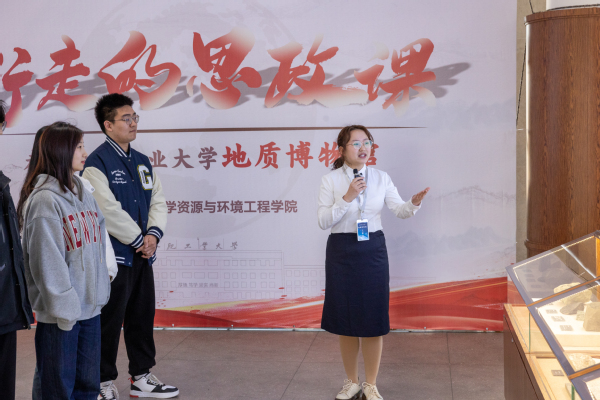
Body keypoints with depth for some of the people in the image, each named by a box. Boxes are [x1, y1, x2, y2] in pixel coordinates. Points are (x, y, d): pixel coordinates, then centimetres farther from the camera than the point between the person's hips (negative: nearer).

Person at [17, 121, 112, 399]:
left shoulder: (83, 194, 11)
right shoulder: (45, 200, -14)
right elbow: (47, 263, -17)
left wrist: (100, 291, 10)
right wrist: (65, 309, -17)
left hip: (90, 306, 8)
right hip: (60, 314, -8)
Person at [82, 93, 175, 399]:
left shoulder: (142, 162, 12)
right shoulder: (97, 163, -12)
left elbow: (158, 201, 10)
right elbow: (108, 211, -19)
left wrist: (153, 234, -7)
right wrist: (138, 239, -12)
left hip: (142, 255, 8)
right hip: (115, 256, -7)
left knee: (142, 318, 15)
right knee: (109, 322, 2)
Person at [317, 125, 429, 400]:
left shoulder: (380, 178, 4)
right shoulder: (330, 180, -2)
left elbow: (398, 209, -3)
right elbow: (323, 221, -9)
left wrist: (414, 203, -23)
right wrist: (347, 197, -19)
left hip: (373, 250, 1)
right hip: (341, 251, -1)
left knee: (374, 317, 3)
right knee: (345, 318, 7)